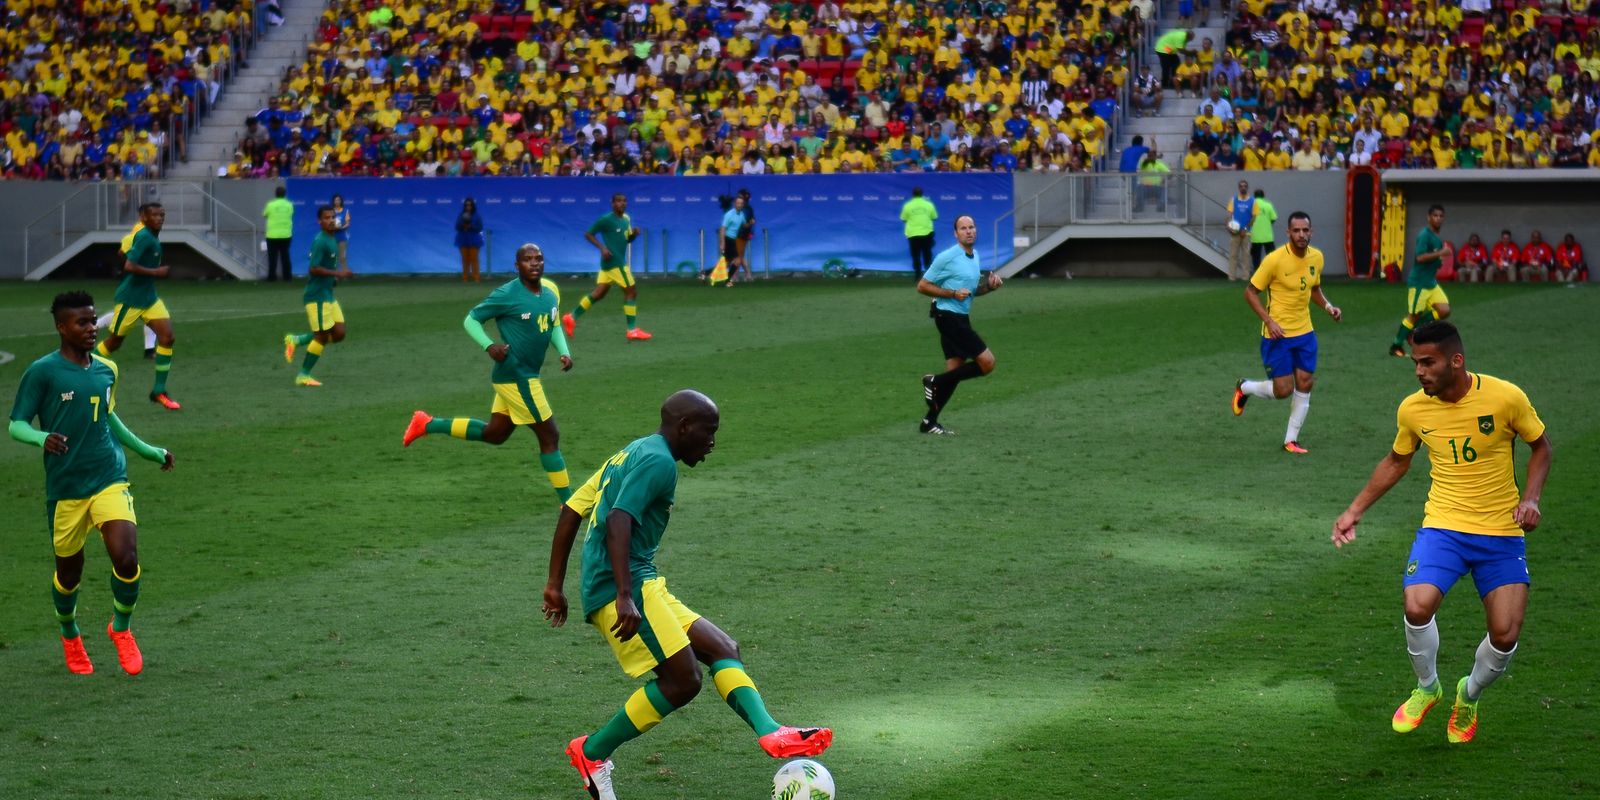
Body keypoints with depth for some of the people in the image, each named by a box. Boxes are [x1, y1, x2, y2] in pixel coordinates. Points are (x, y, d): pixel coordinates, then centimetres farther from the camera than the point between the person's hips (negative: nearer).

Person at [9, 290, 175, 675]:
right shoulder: (42, 372, -8)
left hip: (109, 481, 3)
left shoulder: (106, 369, 7)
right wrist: (42, 438, -29)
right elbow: (16, 424, -7)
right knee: (68, 572, 10)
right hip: (65, 489, -2)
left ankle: (121, 628, 12)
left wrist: (148, 451, 31)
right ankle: (70, 637, 40)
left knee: (126, 559, -16)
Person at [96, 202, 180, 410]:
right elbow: (129, 266, -29)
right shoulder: (144, 237, -20)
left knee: (167, 337, -6)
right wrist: (156, 272, -22)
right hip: (130, 299, -8)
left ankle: (159, 391, -1)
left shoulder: (152, 236, 8)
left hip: (149, 298, 8)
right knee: (114, 342, 7)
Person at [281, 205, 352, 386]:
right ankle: (303, 376, 8)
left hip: (328, 295, 9)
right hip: (317, 296, -9)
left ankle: (296, 340, 18)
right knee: (322, 336, -3)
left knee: (339, 334, 7)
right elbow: (314, 269, -24)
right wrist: (338, 273, -23)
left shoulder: (332, 240, 12)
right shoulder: (320, 242, -17)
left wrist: (335, 277, 8)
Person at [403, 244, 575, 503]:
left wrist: (564, 352, 2)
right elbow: (471, 319, -7)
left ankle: (428, 424, 30)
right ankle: (568, 502, 6)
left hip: (525, 375, 9)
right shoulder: (507, 295, -16)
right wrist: (489, 346, -23)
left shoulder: (551, 290, 5)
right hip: (516, 377, -9)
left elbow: (554, 326, 20)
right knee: (550, 436, -4)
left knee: (494, 433, 20)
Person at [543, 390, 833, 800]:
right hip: (619, 590, -11)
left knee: (724, 649, 3)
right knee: (682, 679, -13)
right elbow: (618, 521, -23)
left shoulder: (630, 454, 22)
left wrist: (555, 585, 23)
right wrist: (625, 597, -29)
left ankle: (770, 732, -17)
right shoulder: (658, 461, -8)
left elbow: (571, 510, 22)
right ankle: (592, 752, -1)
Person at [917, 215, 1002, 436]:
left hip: (961, 318, 9)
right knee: (987, 362, -12)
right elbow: (922, 286, -9)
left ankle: (929, 423, 12)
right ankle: (935, 382, -3)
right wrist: (953, 293, -19)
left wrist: (990, 285, 4)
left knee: (954, 372, 7)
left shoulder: (974, 255, 13)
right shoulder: (947, 257, -13)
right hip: (948, 316, -9)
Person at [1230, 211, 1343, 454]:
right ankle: (1244, 388, 26)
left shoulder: (1316, 257, 1)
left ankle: (1291, 440, 13)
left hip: (1305, 332, 5)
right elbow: (1250, 292, -10)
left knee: (1304, 384, 1)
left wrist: (1328, 306, 0)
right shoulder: (1275, 260, -18)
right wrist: (1269, 321, -20)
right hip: (1277, 334, -5)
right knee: (1282, 390, -5)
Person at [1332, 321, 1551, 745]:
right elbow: (1396, 462, 15)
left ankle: (1470, 695, 25)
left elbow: (1540, 446, 5)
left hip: (1502, 533, -1)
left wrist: (1530, 498, -10)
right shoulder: (1413, 409, -4)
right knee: (1418, 607, -25)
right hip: (1443, 526, 1)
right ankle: (1427, 687, 6)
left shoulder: (1505, 397, -12)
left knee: (1505, 635, -10)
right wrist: (1354, 511, 13)